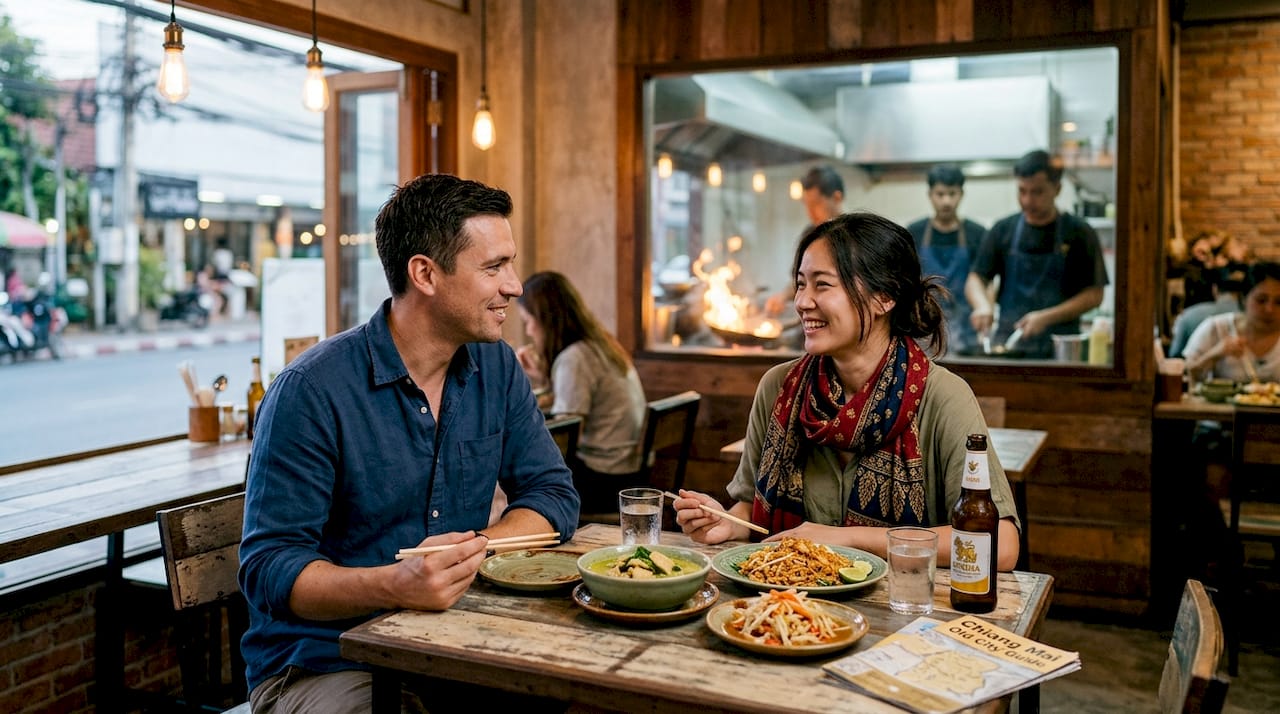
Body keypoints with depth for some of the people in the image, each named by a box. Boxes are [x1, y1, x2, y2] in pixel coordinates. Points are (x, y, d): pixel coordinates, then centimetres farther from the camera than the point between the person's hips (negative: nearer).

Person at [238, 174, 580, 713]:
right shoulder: (312, 390, -15)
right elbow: (268, 567, -16)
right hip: (320, 665, -5)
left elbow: (553, 493, 6)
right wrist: (396, 585, -33)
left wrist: (471, 549, -14)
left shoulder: (497, 367, 4)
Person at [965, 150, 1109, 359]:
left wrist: (1046, 317, -16)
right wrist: (983, 305, -14)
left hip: (1059, 349, -2)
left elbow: (1094, 295, -3)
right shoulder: (1003, 230, 7)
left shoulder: (1079, 234, 0)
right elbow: (975, 279, 8)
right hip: (1007, 345, 2)